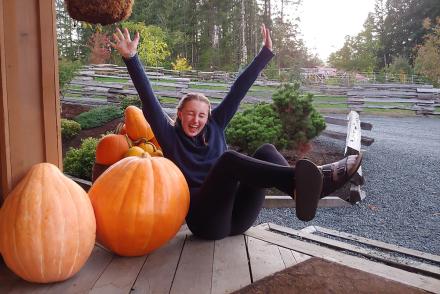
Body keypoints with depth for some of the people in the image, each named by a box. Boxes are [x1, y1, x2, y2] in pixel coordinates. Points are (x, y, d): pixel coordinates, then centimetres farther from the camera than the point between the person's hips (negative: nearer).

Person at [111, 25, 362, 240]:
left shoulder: (214, 126, 16)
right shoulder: (170, 136, 8)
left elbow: (238, 91, 11)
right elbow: (149, 100, -5)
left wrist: (266, 53, 9)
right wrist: (131, 58, -16)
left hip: (237, 218, 4)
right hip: (206, 221, -4)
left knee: (266, 151, -16)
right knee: (229, 158, -30)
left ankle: (305, 187, -46)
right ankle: (301, 179, -53)